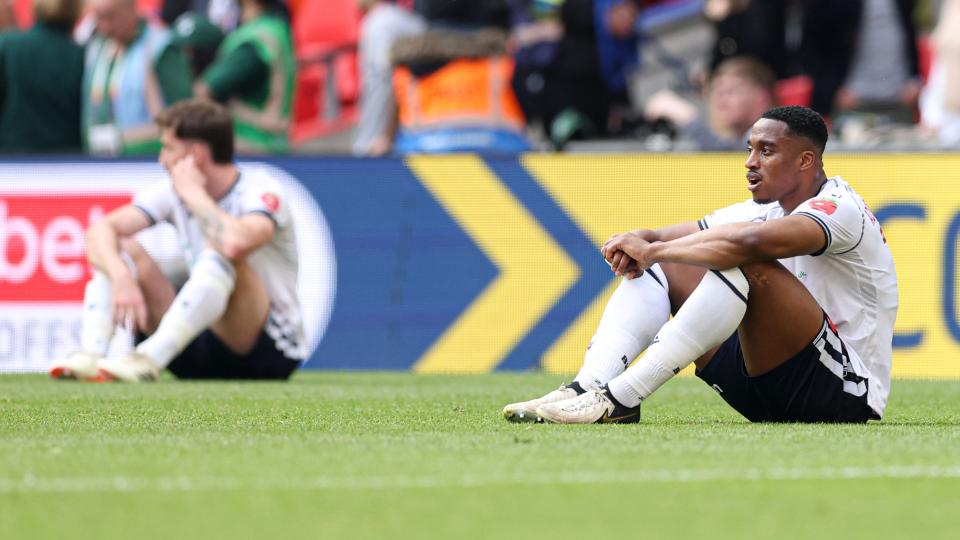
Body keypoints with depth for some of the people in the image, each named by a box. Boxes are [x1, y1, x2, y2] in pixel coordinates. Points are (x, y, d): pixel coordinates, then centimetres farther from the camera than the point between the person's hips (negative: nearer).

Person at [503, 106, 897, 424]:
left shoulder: (840, 208, -15)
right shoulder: (767, 209, 14)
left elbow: (748, 242, -33)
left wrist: (654, 249, -23)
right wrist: (643, 240, -15)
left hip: (847, 394, -9)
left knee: (748, 265, -31)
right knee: (661, 265, 4)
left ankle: (621, 398, -33)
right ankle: (587, 387, -21)